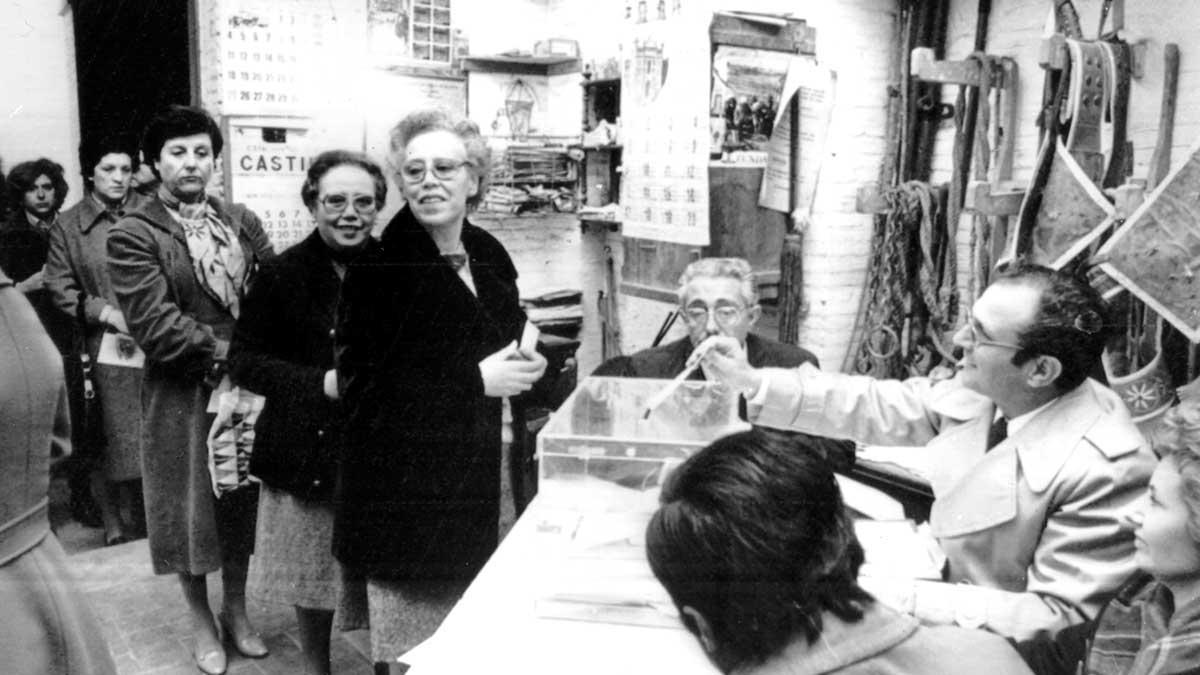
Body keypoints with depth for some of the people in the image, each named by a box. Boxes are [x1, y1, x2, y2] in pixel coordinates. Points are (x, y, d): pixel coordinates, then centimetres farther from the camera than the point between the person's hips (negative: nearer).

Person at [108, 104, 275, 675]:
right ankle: (201, 623, 28)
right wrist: (224, 350, -17)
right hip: (181, 393, -4)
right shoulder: (132, 236, -7)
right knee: (191, 505, 10)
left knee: (242, 501, 15)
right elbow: (153, 322, -16)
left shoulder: (241, 222, 6)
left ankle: (236, 610, 34)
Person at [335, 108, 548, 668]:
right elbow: (361, 383, -18)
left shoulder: (490, 256, 7)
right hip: (405, 490, -5)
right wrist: (475, 381, -19)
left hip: (477, 481, 6)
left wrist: (525, 366, -1)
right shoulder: (378, 266, -12)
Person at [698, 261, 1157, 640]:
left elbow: (1063, 617, -27)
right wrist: (753, 382, -6)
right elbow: (882, 407, 0)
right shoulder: (985, 390, -11)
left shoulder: (1104, 471, -29)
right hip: (949, 581, 6)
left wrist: (902, 599, -32)